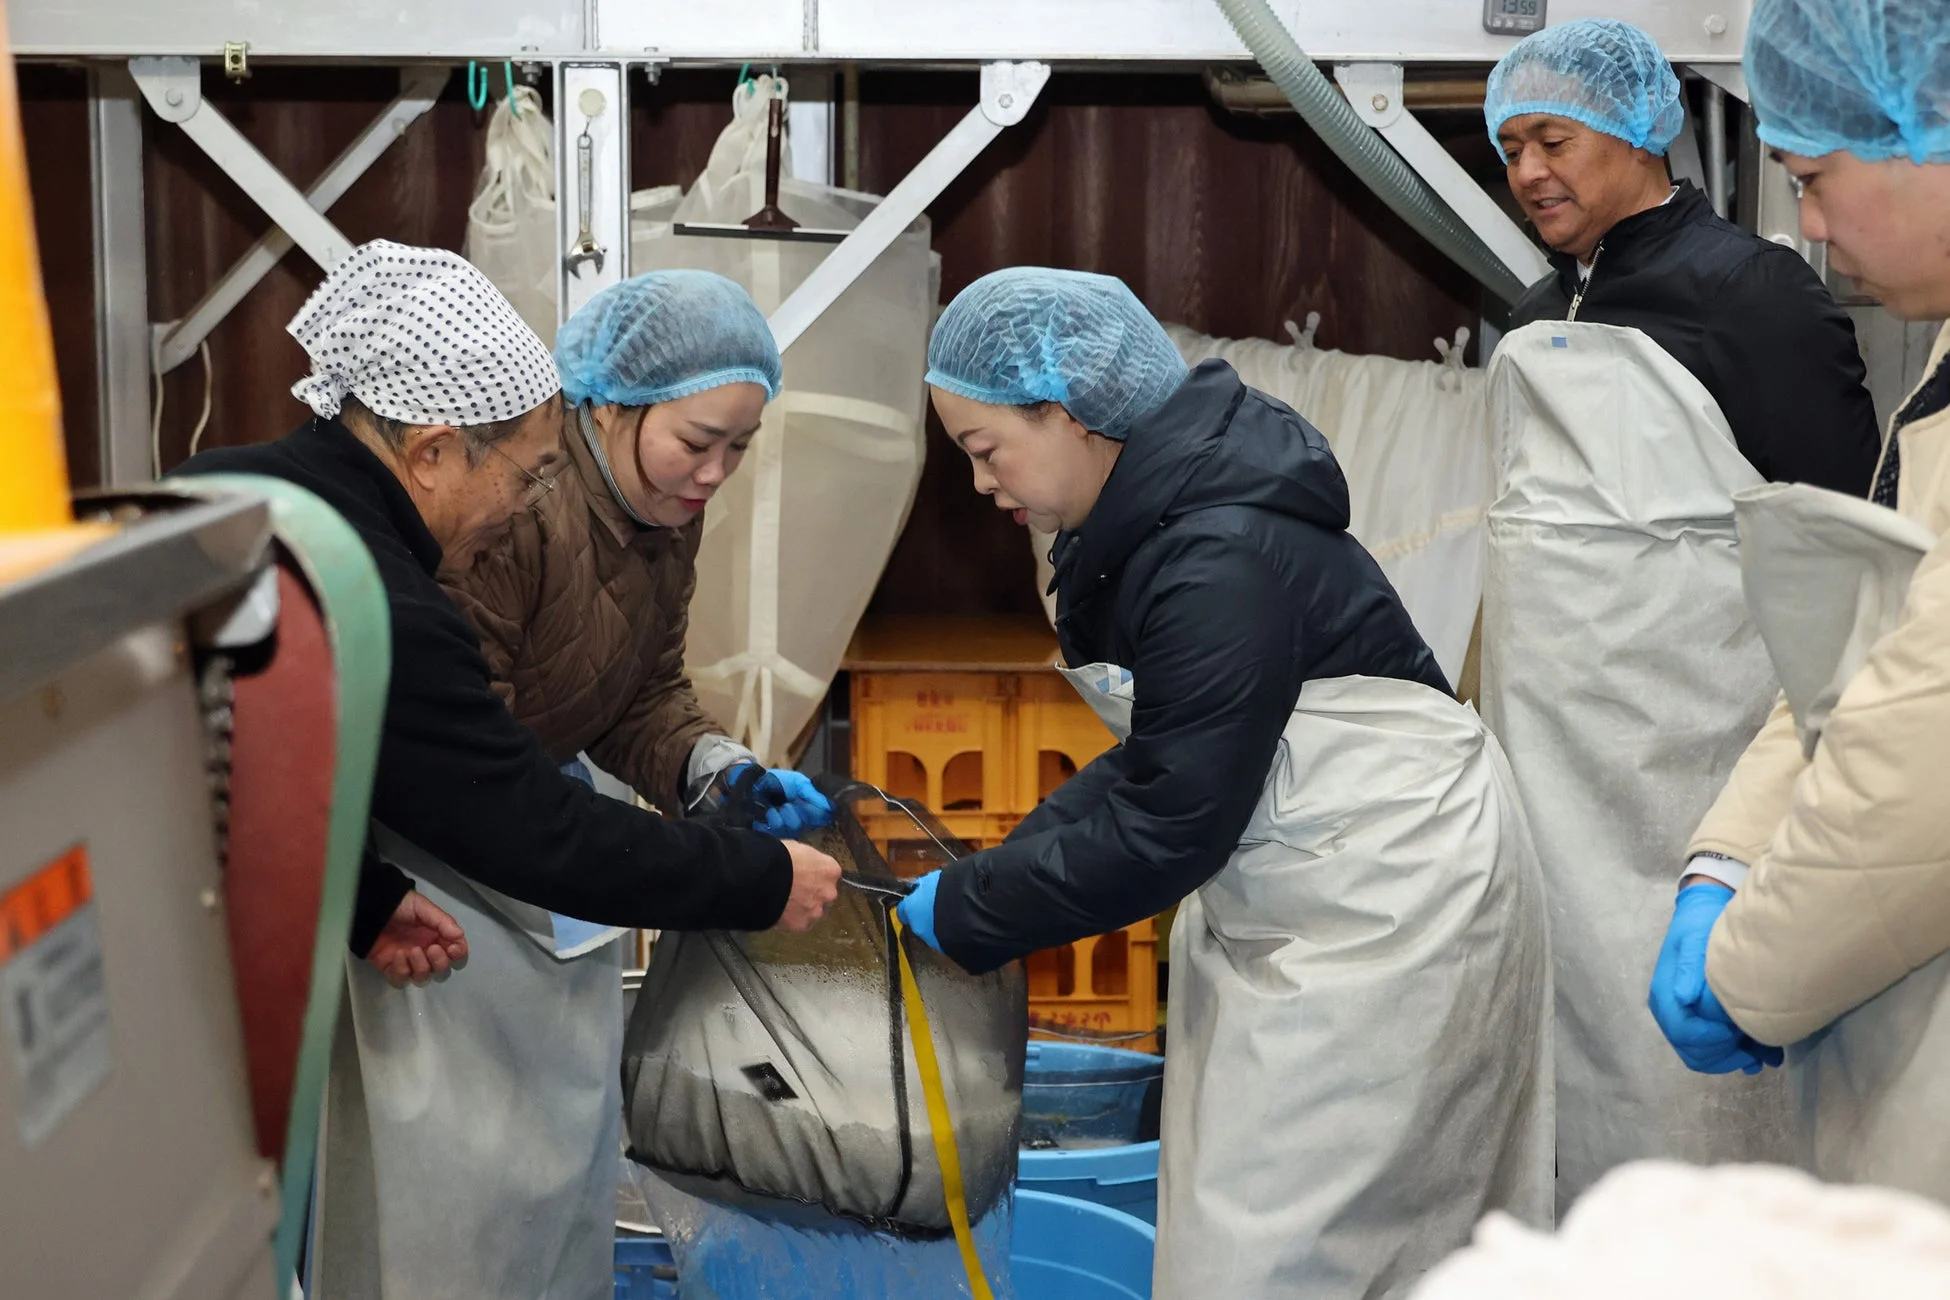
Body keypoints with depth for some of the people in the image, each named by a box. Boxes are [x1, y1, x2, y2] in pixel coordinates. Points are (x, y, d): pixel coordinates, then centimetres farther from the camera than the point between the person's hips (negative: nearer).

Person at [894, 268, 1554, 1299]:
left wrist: (967, 912, -14)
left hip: (1390, 902, -10)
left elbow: (1166, 829, -24)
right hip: (1282, 896, 10)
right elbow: (1153, 758, 11)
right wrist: (1013, 858, -1)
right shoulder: (1144, 525, 4)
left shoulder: (1224, 559, -26)